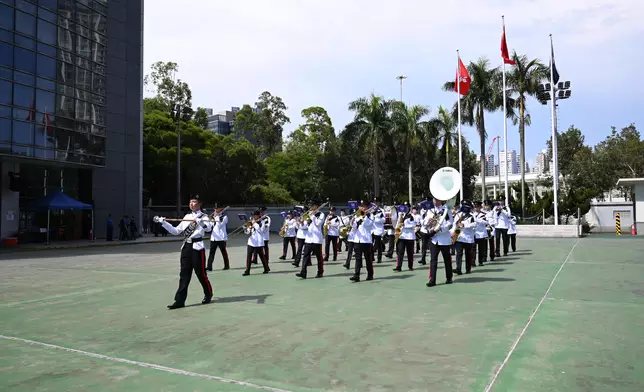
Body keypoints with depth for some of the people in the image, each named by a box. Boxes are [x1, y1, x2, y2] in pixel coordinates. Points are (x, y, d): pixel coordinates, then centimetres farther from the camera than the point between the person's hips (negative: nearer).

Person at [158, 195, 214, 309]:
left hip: (197, 247, -5)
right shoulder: (187, 216, 15)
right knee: (184, 274, 3)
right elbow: (176, 231, 14)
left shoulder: (203, 217, -1)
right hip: (186, 247, 5)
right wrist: (164, 223, 5)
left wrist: (198, 220, -41)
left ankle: (208, 295, 25)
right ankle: (180, 300, 4)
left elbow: (208, 227, -23)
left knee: (200, 273, 3)